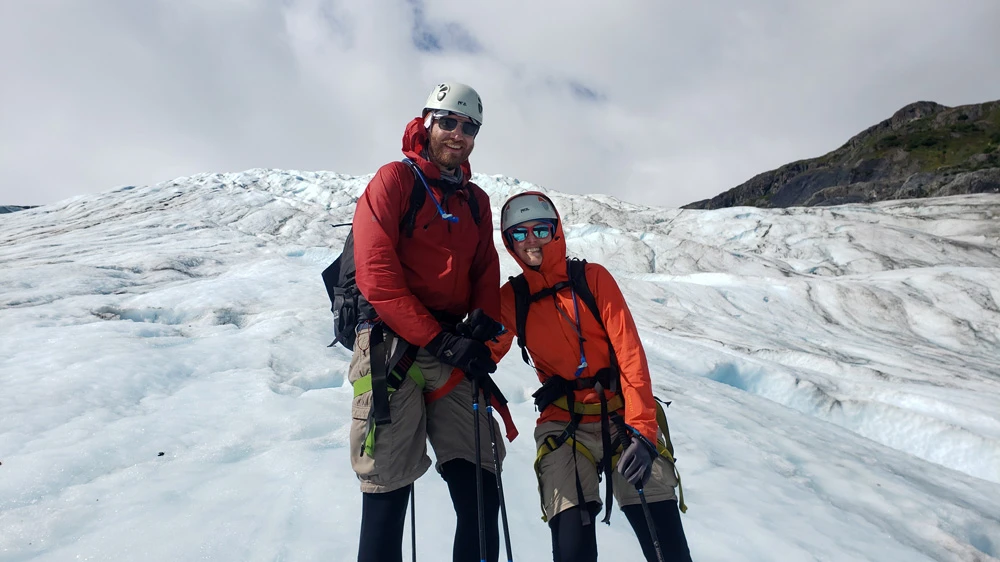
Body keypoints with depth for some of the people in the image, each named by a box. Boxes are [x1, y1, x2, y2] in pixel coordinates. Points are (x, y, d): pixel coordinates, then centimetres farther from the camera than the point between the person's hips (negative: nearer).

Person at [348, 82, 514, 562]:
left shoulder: (476, 200, 17)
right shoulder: (395, 179, 0)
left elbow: (486, 275, 15)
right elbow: (376, 275, -10)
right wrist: (437, 338, -15)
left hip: (454, 353, 5)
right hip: (392, 346, -5)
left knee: (481, 493, 2)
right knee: (387, 496, -1)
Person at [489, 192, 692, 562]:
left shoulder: (593, 278, -2)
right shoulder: (511, 298, 2)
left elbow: (630, 354, -8)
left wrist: (642, 430, -16)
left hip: (622, 415, 0)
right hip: (563, 424, 1)